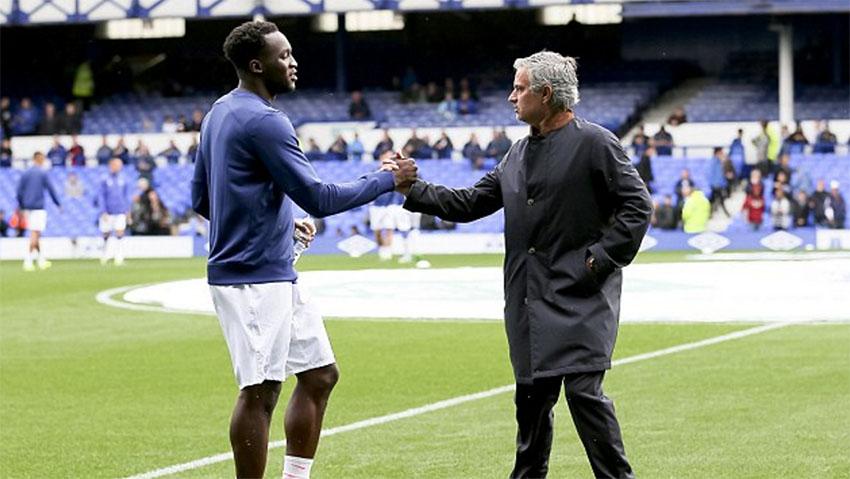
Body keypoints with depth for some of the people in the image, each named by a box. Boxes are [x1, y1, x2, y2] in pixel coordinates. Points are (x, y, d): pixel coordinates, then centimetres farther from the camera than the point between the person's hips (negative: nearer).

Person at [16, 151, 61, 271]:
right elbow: (50, 189, -5)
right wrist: (58, 204, 5)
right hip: (38, 207, -6)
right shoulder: (43, 173, -5)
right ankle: (28, 260, -16)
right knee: (35, 234, -7)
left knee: (35, 234, 14)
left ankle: (41, 260, 21)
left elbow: (19, 192, 8)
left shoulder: (25, 174, 9)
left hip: (28, 207, 6)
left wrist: (21, 207, 16)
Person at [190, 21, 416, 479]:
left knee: (320, 374, 14)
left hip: (275, 275, 10)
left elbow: (201, 199, 21)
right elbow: (318, 198, -18)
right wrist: (385, 179, -8)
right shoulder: (263, 121, -16)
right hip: (254, 278, -10)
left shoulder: (220, 113, 14)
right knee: (260, 390, -7)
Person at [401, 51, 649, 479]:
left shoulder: (594, 143, -6)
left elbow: (637, 206, -8)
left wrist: (600, 258, -13)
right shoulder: (519, 154, 16)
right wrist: (410, 189, 9)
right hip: (530, 299, 7)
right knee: (532, 395, 11)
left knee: (583, 389, -14)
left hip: (580, 294, -7)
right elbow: (469, 203, 17)